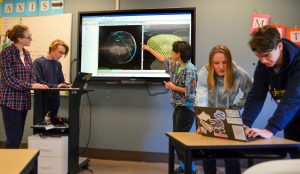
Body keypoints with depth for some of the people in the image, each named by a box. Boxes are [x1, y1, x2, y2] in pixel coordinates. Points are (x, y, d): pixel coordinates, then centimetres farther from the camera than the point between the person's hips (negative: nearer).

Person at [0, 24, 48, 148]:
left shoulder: (26, 53, 11)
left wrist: (37, 85, -6)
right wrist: (31, 86, -24)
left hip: (24, 100, 7)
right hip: (11, 101, -7)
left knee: (18, 137, 11)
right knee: (14, 138, -7)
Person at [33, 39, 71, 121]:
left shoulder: (58, 64, 13)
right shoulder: (38, 62, -5)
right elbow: (37, 82, -15)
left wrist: (67, 85, -8)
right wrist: (55, 86, -23)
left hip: (55, 100, 5)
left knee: (52, 122, 9)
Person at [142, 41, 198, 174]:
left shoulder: (189, 69, -17)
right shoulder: (176, 65, 8)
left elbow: (189, 91, -22)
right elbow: (163, 59, 26)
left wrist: (173, 87, -13)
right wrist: (149, 49, 34)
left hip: (186, 108, -9)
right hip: (178, 106, 9)